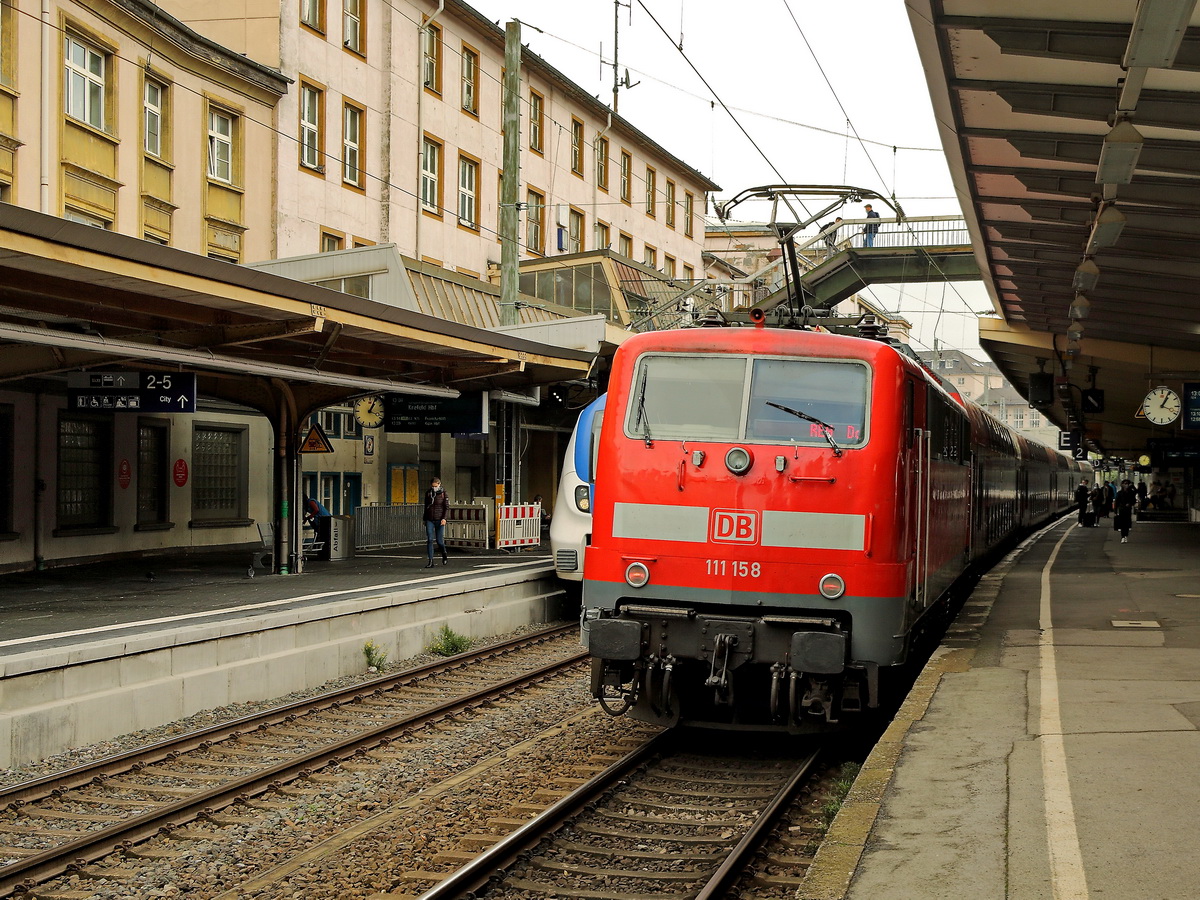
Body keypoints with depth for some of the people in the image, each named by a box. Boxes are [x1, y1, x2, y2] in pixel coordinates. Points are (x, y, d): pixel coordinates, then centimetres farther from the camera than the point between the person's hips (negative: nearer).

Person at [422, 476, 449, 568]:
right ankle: (430, 562, -8)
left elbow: (447, 507, -5)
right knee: (429, 540, -9)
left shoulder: (443, 494, -2)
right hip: (429, 520, 2)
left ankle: (444, 556, 31)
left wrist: (444, 518, -17)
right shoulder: (428, 493, 8)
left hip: (439, 520, -2)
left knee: (439, 541, 0)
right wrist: (424, 519, 19)